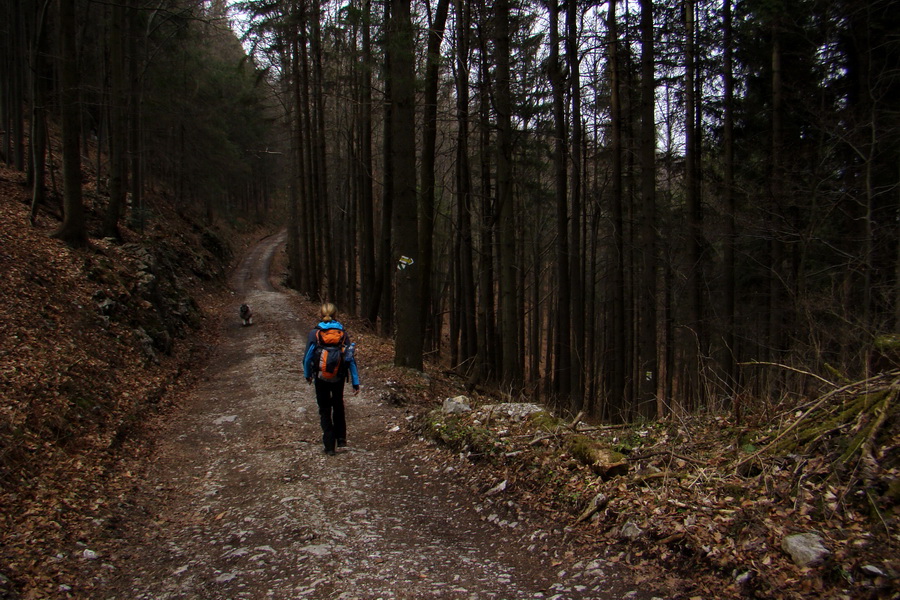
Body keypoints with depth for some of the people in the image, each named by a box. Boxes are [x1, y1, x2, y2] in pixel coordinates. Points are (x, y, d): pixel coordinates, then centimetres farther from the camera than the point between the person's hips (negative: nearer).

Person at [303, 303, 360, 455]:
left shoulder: (314, 334, -10)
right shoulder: (343, 334, -5)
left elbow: (308, 357, -5)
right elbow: (351, 358, -5)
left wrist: (307, 374, 14)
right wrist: (355, 382, 1)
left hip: (321, 378, -2)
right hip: (339, 377, 2)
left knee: (324, 410, 10)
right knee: (338, 406, 26)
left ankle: (329, 446, 8)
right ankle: (341, 438, 27)